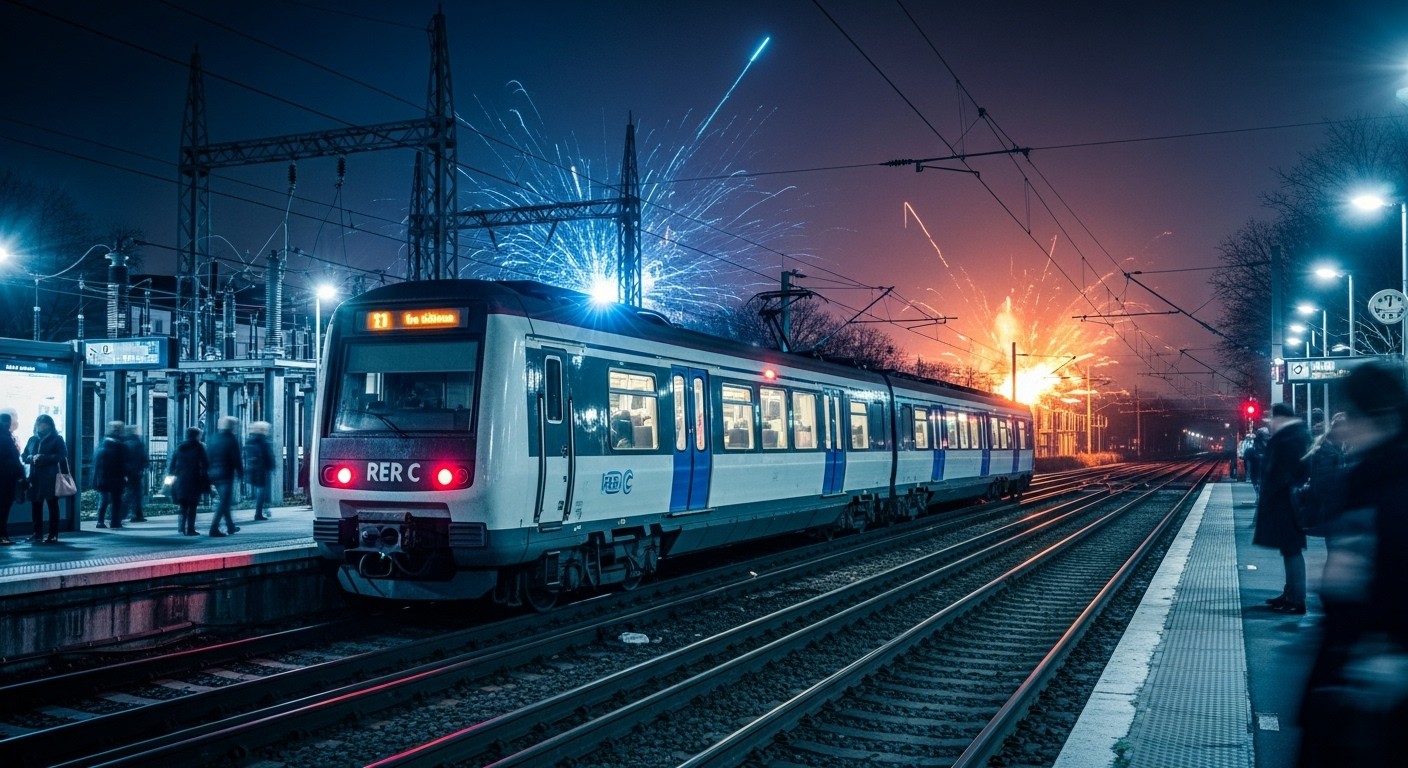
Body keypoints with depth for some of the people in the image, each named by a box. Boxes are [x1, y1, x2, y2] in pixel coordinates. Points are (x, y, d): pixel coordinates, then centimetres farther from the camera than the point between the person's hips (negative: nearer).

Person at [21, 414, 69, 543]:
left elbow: (61, 456, -10)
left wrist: (43, 458, -18)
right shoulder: (32, 439, 15)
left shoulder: (57, 439, 1)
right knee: (36, 505, 5)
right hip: (35, 478, 5)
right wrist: (32, 458, -8)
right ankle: (38, 533, 12)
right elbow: (24, 456, 14)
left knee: (52, 505, -1)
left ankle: (53, 534, 1)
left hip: (51, 478, -5)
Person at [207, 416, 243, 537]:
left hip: (214, 474, 7)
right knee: (224, 502, -6)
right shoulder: (232, 440, -9)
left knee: (223, 501, 19)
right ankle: (214, 528, -15)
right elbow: (236, 459, -10)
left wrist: (211, 474, 16)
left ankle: (230, 526, 28)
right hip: (226, 475, -7)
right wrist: (240, 472, 0)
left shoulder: (213, 439, 10)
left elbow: (209, 457, 12)